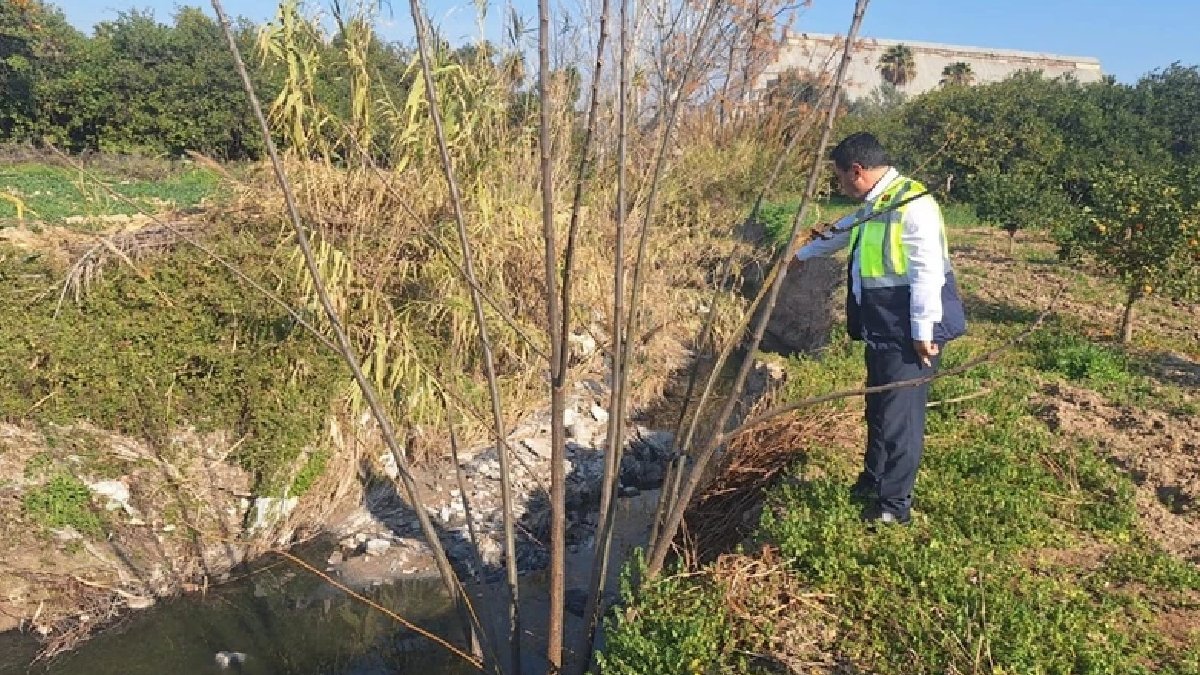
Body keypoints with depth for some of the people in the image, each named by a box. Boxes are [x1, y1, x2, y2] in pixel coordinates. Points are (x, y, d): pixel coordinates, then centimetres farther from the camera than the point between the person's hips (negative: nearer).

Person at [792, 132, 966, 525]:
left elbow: (928, 272, -24)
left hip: (909, 335, -10)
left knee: (900, 416, -1)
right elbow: (839, 233, 33)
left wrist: (923, 332, -23)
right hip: (882, 331, 10)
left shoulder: (913, 205, -19)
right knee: (878, 409, 19)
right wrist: (803, 254, 47)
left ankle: (895, 503, 12)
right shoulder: (872, 207, 13)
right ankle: (873, 482, 36)